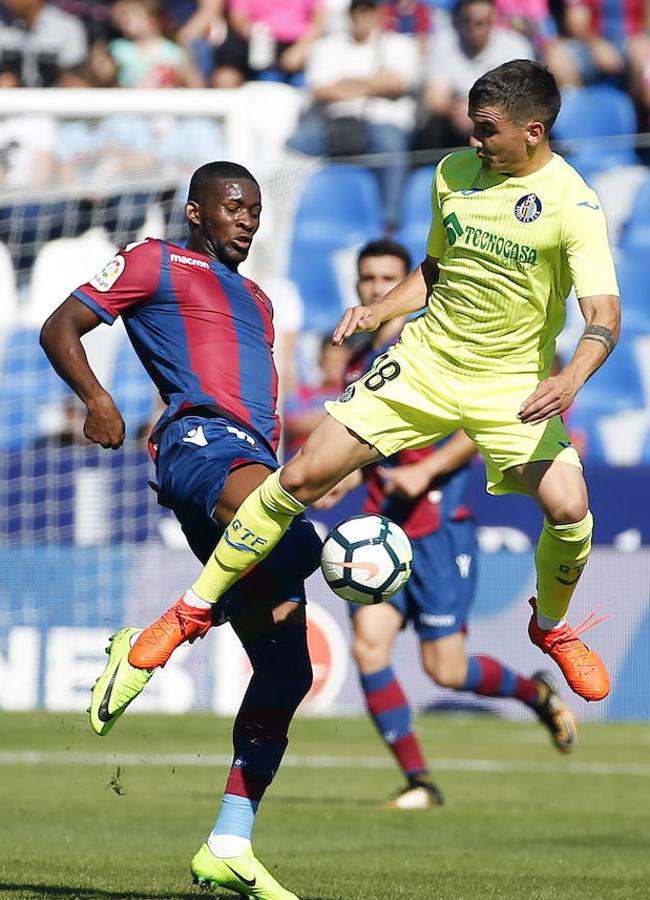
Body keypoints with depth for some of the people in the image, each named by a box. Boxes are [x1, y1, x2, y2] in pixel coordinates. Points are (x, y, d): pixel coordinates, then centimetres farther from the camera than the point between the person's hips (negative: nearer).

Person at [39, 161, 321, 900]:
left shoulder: (255, 299, 34)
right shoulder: (156, 264, 12)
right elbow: (60, 329, 5)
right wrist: (96, 398, -12)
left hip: (253, 462, 8)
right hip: (200, 439, -8)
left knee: (287, 670, 1)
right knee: (294, 542, -40)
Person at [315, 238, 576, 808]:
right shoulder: (359, 364, 14)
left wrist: (425, 471, -22)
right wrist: (342, 482, 9)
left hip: (439, 530, -6)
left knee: (444, 670, -6)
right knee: (368, 646, -12)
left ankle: (537, 693, 25)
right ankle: (418, 781, -5)